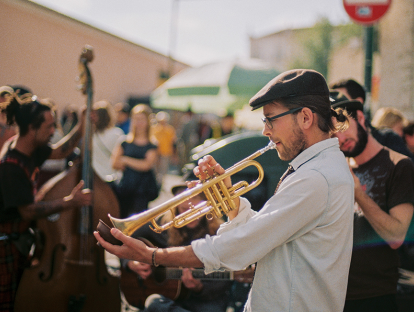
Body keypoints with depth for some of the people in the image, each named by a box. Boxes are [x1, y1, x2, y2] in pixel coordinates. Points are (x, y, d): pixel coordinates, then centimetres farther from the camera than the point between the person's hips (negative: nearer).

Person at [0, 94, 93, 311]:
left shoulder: (28, 146, -2)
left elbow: (58, 152, 16)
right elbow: (29, 211, -27)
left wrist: (82, 127, 4)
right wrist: (69, 202, -28)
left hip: (19, 238, 10)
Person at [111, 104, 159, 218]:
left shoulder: (152, 145, 3)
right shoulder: (125, 142, 10)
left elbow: (146, 165, -10)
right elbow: (115, 164, 3)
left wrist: (125, 160, -2)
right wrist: (137, 164, -8)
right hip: (125, 187, 3)